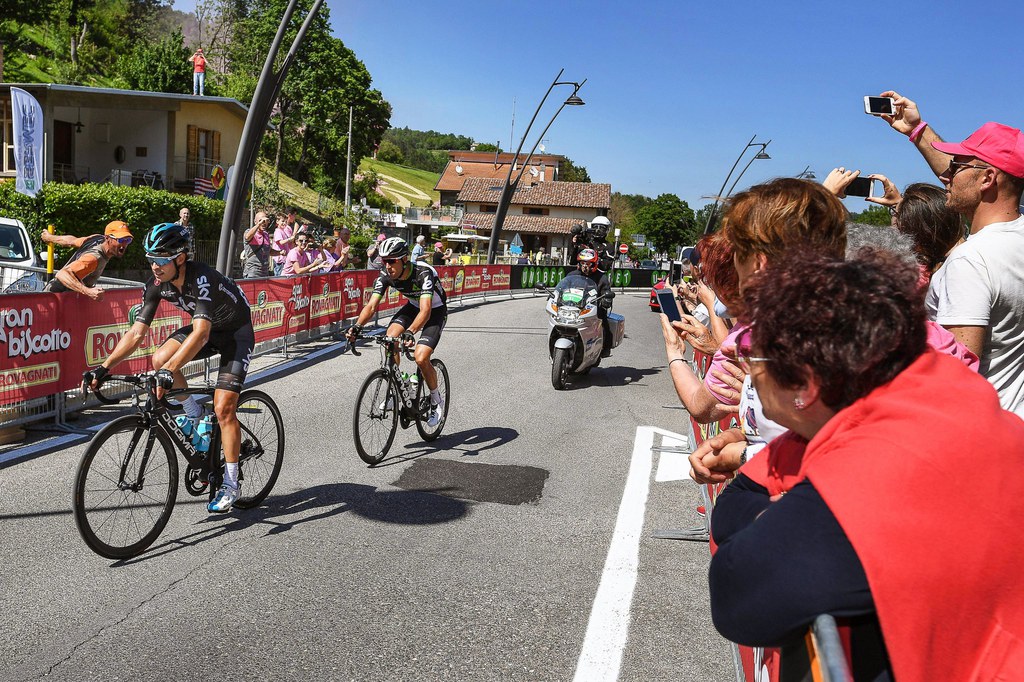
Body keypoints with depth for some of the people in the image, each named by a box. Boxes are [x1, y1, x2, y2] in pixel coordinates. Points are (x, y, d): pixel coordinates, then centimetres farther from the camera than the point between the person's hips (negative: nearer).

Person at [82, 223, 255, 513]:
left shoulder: (201, 278, -34)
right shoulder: (157, 283, -13)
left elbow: (201, 334, -45)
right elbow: (137, 332, -11)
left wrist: (170, 371, -55)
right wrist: (104, 368, -18)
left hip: (236, 332, -7)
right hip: (206, 328, 7)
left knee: (223, 408, -14)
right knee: (160, 359, -19)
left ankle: (230, 484, -3)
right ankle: (194, 413, 7)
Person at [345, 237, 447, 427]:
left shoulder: (423, 273, -35)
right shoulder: (386, 276, -19)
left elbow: (425, 310, -45)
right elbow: (371, 306, -23)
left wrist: (410, 332, -61)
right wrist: (357, 326, -41)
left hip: (436, 311, -5)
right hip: (413, 306, 5)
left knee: (421, 358, -21)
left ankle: (437, 401, 4)